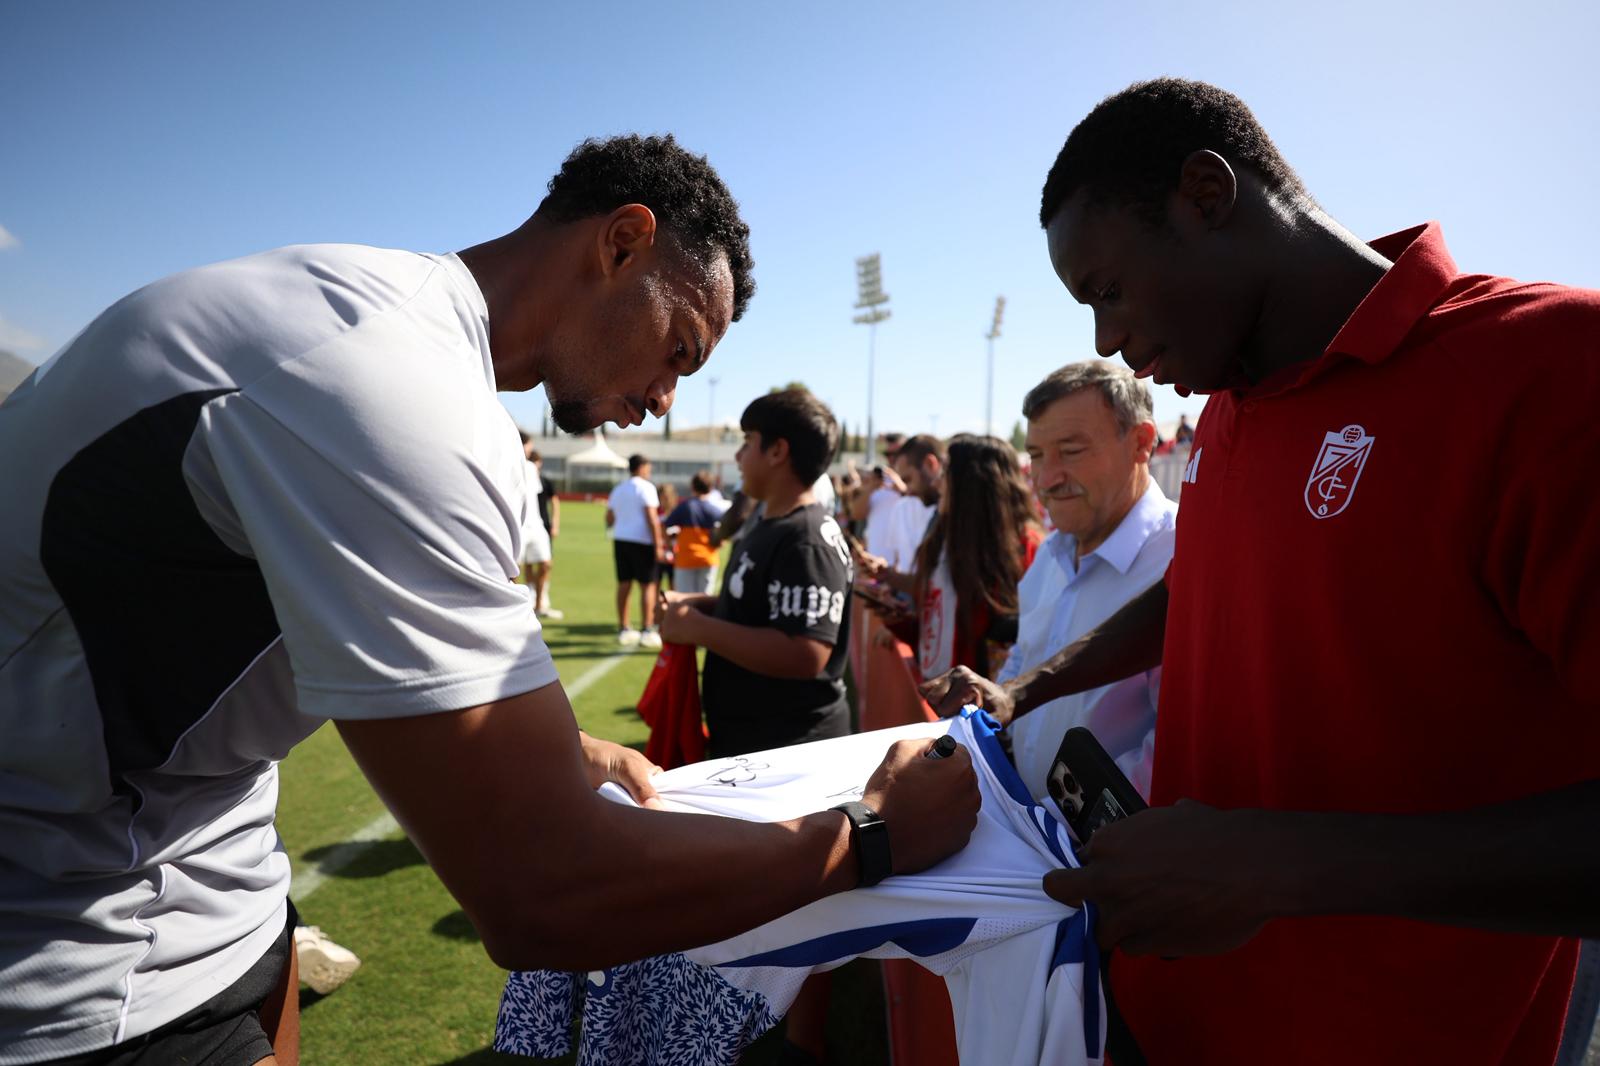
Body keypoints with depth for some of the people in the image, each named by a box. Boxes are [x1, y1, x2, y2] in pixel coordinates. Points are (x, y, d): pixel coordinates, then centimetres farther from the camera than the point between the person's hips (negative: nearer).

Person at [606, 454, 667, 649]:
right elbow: (652, 519, -13)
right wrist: (658, 546, -13)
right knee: (648, 585, -2)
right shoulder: (646, 487, -6)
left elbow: (609, 520, 17)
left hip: (620, 539, 7)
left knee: (624, 583, 10)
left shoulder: (618, 490, 16)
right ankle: (646, 631, -3)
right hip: (642, 540, -7)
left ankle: (623, 629, 15)